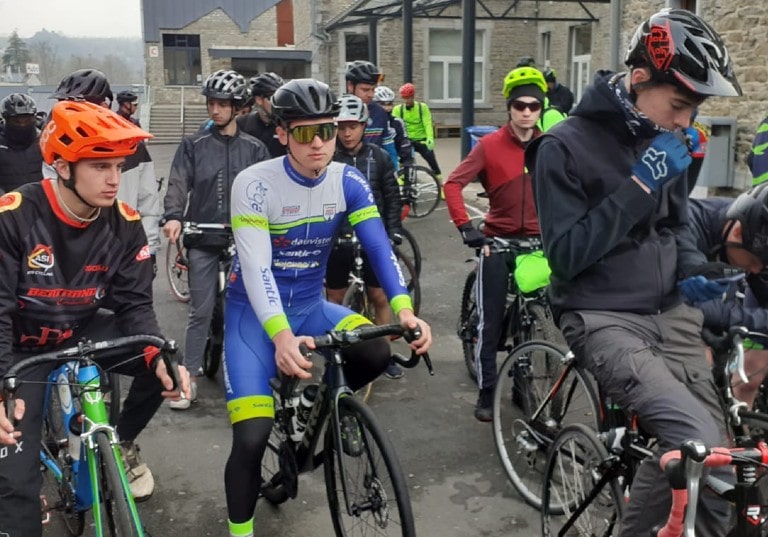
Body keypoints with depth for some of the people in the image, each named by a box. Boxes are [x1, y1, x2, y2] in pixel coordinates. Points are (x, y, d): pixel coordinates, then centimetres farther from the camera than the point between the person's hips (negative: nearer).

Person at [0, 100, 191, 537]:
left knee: (169, 367, -18)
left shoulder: (124, 224, -13)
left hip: (82, 332, 4)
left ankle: (122, 443, 11)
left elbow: (135, 304, -11)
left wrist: (162, 357, -30)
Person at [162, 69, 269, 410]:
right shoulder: (193, 145, 6)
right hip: (202, 239, 0)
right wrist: (173, 217, -23)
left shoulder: (254, 149, 6)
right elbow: (178, 183, -5)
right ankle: (189, 378, 11)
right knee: (200, 311, 3)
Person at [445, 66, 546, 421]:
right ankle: (486, 391, 13)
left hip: (538, 241, 3)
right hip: (498, 241, -3)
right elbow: (453, 184, -13)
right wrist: (466, 227, -22)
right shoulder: (489, 145, -7)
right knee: (491, 321, 2)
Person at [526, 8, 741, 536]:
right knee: (704, 451, -22)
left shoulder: (667, 142, 8)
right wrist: (639, 185, -21)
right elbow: (566, 255, -16)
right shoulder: (565, 147, -12)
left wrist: (692, 271, 0)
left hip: (670, 311, 7)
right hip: (604, 318, -6)